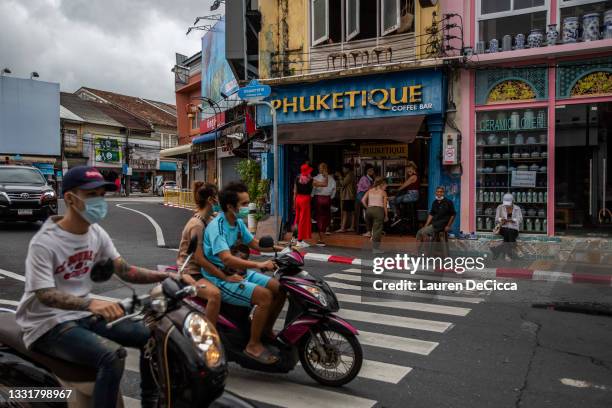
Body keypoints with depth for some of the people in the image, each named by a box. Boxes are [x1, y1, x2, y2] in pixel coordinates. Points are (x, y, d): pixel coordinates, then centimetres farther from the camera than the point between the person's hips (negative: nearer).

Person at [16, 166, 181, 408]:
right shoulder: (43, 243, -19)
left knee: (151, 335, 0)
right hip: (49, 324, -7)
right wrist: (90, 303, -45)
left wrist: (166, 276, -13)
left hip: (84, 315, 7)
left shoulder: (97, 233, 3)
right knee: (113, 355, -31)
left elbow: (124, 270, 1)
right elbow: (45, 295, -27)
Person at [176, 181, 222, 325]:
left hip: (200, 269, 10)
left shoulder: (207, 220, 10)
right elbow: (199, 259, -24)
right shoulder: (197, 224, -19)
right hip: (189, 272, -10)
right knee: (215, 294, -33)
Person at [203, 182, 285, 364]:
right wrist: (258, 265, -40)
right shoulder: (217, 226, -22)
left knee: (280, 289, 1)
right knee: (265, 296, -25)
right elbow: (226, 259, -35)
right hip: (221, 279, -9)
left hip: (238, 272, 9)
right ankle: (253, 345, -11)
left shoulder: (238, 222, 6)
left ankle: (266, 330, 18)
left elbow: (254, 243, 18)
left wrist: (282, 248, 5)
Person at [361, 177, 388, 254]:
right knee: (377, 229, -1)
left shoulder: (369, 191, 15)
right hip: (379, 210, -3)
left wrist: (367, 208, 11)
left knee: (370, 228, 16)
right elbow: (384, 205, 2)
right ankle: (375, 248, -1)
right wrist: (386, 215, 8)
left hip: (369, 210, 3)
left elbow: (363, 200, 3)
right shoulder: (383, 192, 7)